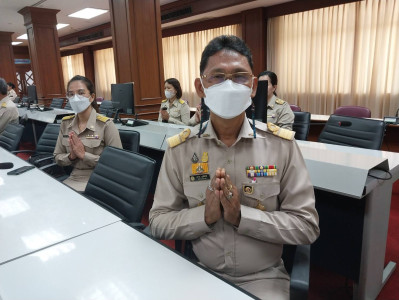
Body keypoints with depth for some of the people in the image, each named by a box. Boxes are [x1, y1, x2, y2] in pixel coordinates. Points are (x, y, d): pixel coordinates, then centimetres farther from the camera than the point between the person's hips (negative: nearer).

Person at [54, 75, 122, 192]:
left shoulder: (106, 124, -12)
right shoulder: (66, 123, 6)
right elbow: (57, 157, 14)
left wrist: (84, 155, -17)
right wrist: (71, 156, -8)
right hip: (73, 179, 5)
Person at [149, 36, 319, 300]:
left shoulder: (282, 145, -8)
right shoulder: (180, 148, -5)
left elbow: (307, 226, -8)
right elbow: (158, 222, -3)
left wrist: (241, 215, -21)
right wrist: (205, 215, -20)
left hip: (263, 276, 0)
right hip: (197, 272, 1)